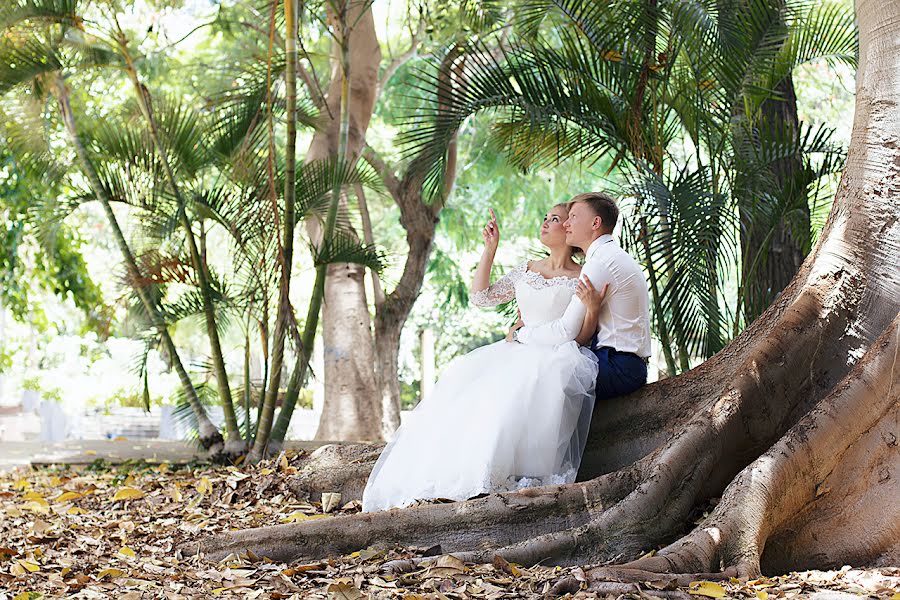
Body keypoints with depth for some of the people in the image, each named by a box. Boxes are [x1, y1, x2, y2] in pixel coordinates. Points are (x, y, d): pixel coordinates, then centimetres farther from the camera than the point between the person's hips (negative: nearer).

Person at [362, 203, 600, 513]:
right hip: (519, 351, 5)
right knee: (465, 378, -23)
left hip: (559, 355, -5)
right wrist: (490, 249, 12)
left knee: (520, 386, -39)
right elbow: (481, 296, 16)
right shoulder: (527, 269, 22)